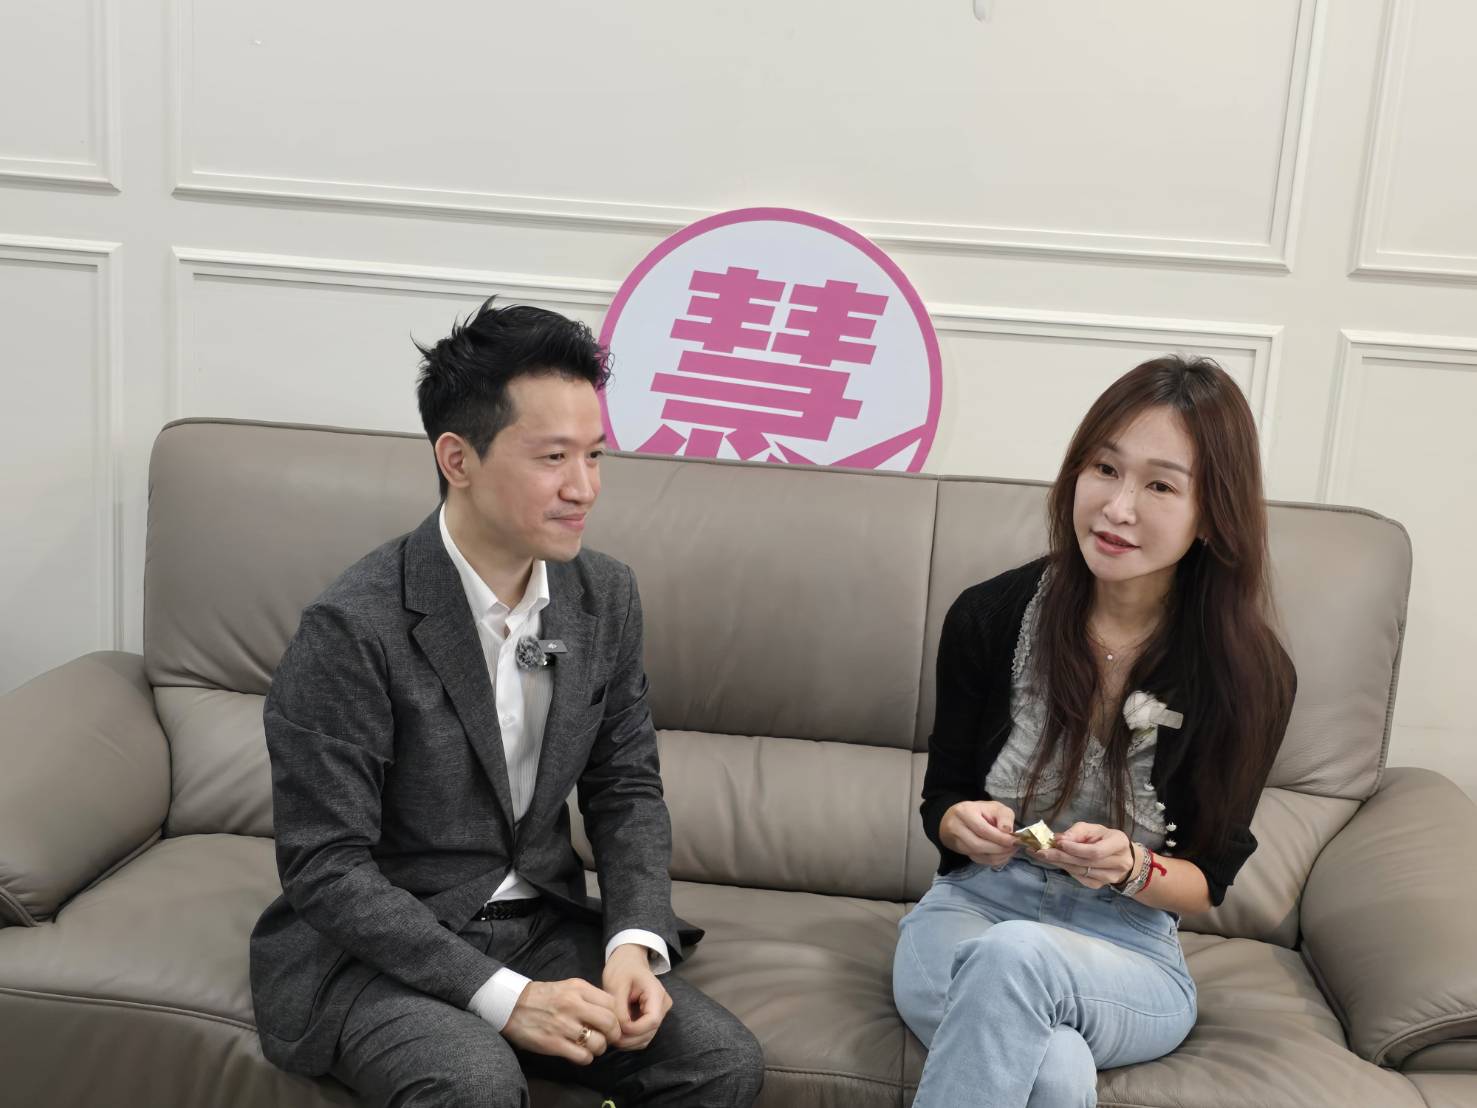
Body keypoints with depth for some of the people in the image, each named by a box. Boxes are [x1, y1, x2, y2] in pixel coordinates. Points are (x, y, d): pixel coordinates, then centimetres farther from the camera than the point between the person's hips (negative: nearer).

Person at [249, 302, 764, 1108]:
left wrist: (636, 943, -12)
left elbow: (627, 789, 5)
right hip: (379, 949, -5)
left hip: (543, 925, 5)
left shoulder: (606, 596, -3)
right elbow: (326, 865, -19)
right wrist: (503, 996, -24)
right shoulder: (354, 628, -20)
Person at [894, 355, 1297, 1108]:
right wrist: (966, 826, -18)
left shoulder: (1250, 676, -9)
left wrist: (1130, 869, -20)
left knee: (1013, 958, -37)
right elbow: (942, 799, 6)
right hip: (971, 910, 0)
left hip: (1129, 951, 0)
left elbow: (1208, 879, 2)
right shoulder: (990, 616, -7)